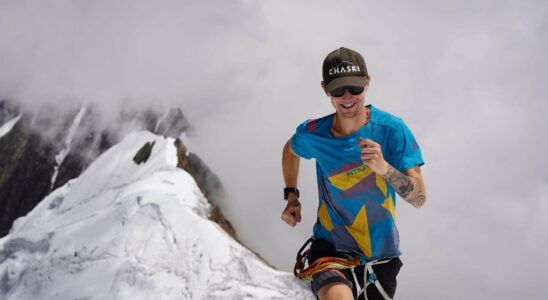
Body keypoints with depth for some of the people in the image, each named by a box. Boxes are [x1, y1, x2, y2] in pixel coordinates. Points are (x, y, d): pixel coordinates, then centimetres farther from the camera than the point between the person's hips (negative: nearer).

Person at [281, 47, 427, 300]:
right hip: (332, 247, -1)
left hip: (381, 253, 2)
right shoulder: (313, 134, -7)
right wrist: (291, 196, 10)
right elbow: (290, 149, 18)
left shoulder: (391, 129, -12)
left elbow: (419, 198, -15)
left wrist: (384, 168, -32)